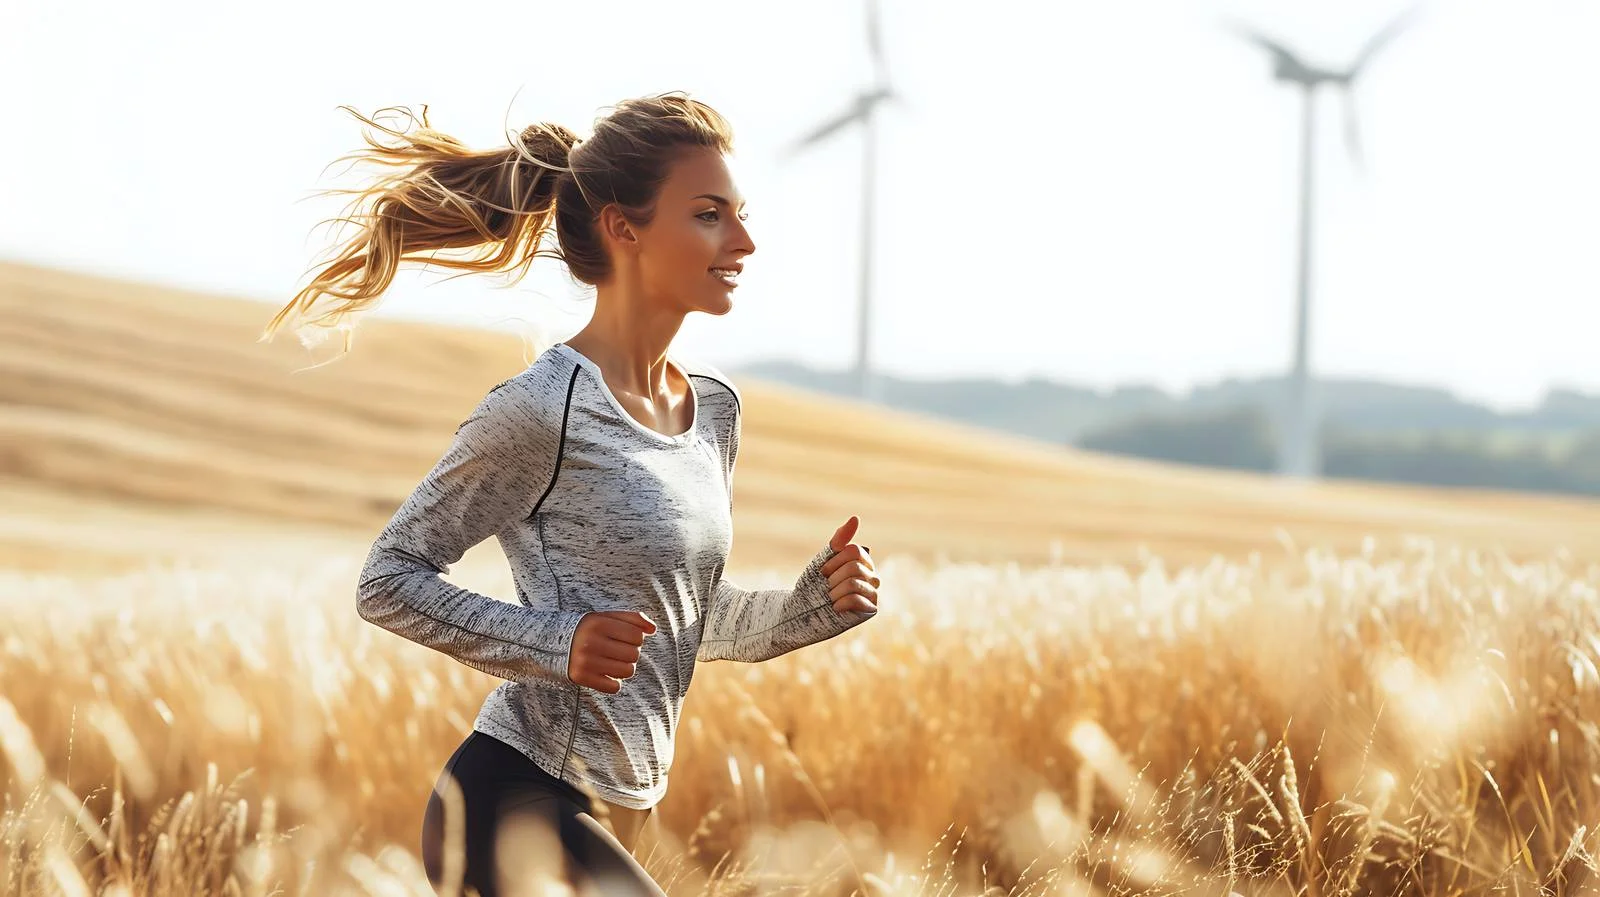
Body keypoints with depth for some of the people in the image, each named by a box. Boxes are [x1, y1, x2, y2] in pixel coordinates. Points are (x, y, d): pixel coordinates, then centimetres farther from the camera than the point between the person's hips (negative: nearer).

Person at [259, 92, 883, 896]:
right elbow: (387, 581, -8)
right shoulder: (540, 411, -14)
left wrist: (810, 606, 1)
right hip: (516, 806, -8)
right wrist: (553, 642, -21)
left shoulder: (713, 405, 9)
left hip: (611, 821, 8)